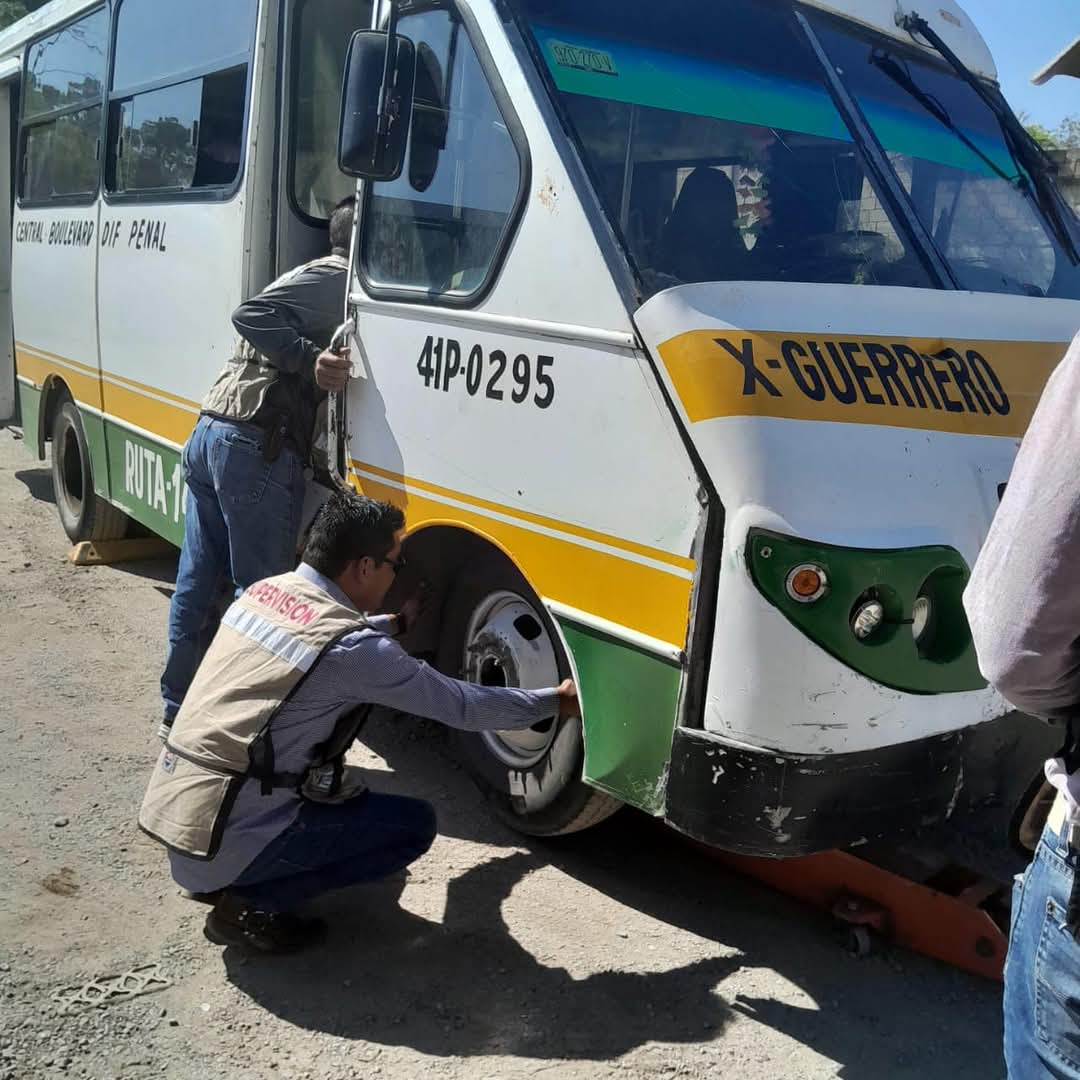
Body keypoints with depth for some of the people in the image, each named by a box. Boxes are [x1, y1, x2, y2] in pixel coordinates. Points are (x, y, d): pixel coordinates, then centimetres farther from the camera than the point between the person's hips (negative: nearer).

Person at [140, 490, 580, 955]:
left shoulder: (264, 591, 3)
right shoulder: (352, 649, -19)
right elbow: (462, 705, -10)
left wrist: (397, 623, 35)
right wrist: (555, 701, 3)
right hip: (219, 843, -8)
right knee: (415, 825, 1)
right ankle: (251, 902, -1)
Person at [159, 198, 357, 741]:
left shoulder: (311, 275, 27)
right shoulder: (339, 279, -5)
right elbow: (252, 315, -18)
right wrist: (311, 361, -27)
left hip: (207, 433, 10)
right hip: (258, 448, -10)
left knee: (197, 583, 14)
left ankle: (179, 710, 24)